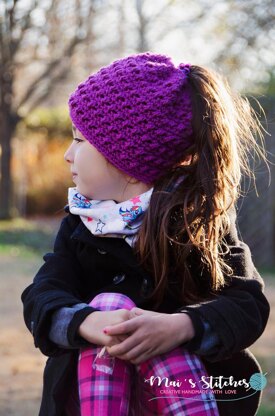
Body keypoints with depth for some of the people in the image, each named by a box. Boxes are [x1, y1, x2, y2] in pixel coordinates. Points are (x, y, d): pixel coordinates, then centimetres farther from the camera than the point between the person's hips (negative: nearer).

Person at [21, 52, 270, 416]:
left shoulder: (198, 213, -4)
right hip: (95, 385, 3)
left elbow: (250, 305, -15)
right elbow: (41, 297, -10)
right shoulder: (81, 222, 5)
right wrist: (89, 323, -34)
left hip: (189, 380, -2)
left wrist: (179, 327, -37)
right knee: (108, 303, -27)